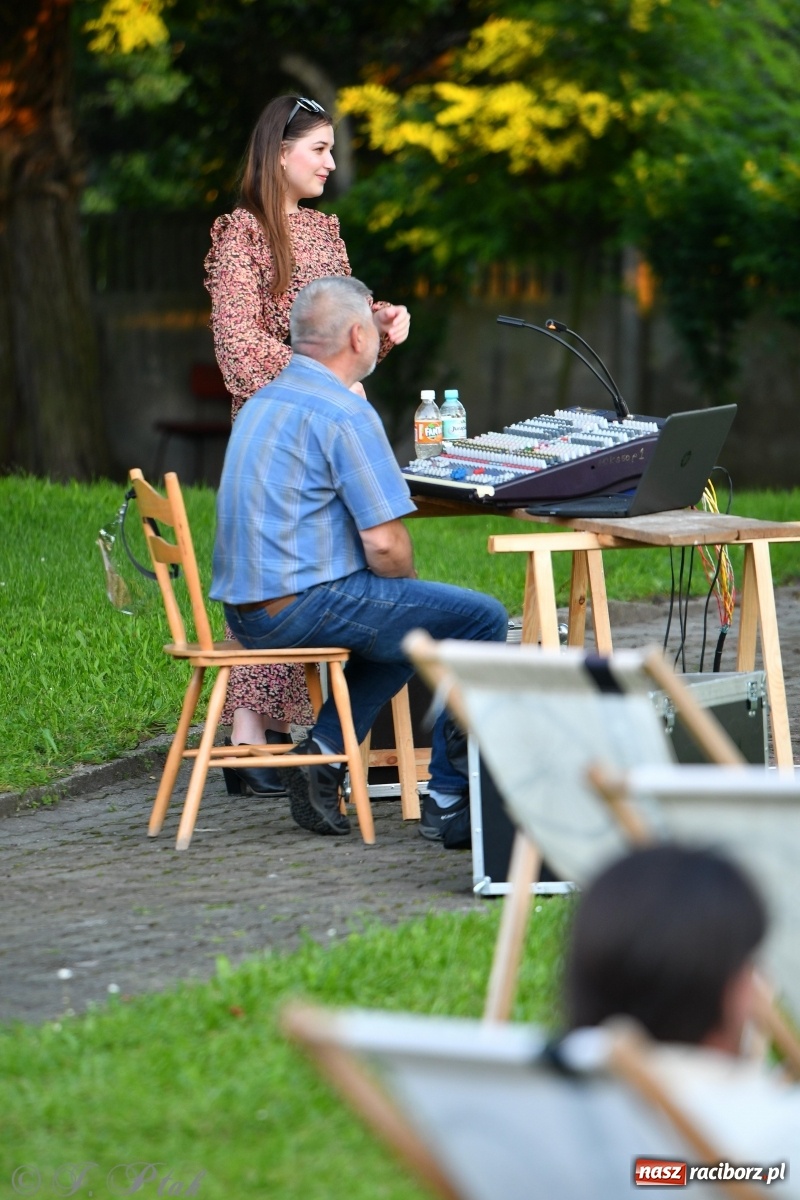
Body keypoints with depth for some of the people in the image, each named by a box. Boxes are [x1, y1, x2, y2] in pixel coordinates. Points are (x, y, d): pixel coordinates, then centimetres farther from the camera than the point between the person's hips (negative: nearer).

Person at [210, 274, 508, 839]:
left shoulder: (263, 401, 16)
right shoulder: (345, 412, -14)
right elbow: (383, 543, -18)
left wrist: (399, 584, 23)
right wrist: (409, 578, 6)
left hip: (246, 610, 10)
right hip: (302, 605, -10)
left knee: (408, 620, 30)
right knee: (481, 618, -1)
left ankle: (323, 753, 15)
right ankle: (449, 801, 2)